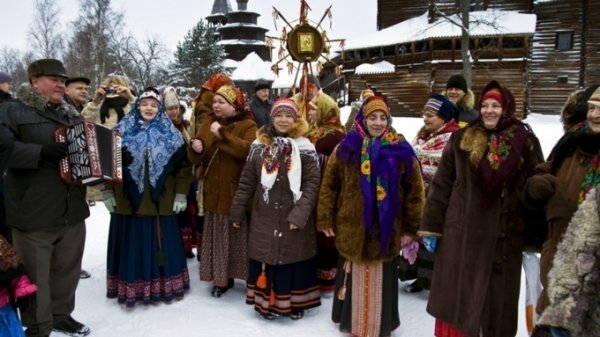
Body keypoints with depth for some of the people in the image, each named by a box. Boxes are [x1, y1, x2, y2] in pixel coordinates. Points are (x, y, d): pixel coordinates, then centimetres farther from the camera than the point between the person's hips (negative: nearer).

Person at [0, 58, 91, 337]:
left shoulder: (71, 115, 17)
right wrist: (40, 152, -27)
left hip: (72, 211, 6)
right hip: (33, 213, -6)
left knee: (68, 268, 16)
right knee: (35, 274, 4)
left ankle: (62, 315, 33)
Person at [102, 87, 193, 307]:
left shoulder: (171, 135, 3)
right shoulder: (122, 132, 3)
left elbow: (183, 166, 3)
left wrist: (181, 195, -3)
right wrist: (107, 192, 0)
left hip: (161, 201, 0)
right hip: (128, 200, 0)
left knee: (160, 245, 8)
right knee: (132, 245, 8)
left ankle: (163, 286, 21)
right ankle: (131, 288, 20)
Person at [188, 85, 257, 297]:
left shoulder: (248, 125, -6)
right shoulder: (207, 123, 9)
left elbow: (249, 150, -26)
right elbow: (195, 159, 8)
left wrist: (223, 135, -28)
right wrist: (196, 149, -15)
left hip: (238, 193, -5)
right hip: (213, 192, 5)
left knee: (240, 236, 4)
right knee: (217, 237, 12)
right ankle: (221, 278, 25)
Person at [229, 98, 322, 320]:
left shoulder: (304, 148, -2)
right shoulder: (259, 146, 4)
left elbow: (312, 183, -6)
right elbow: (246, 182, 7)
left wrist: (300, 214, -16)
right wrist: (237, 211, 6)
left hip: (294, 218, -1)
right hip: (265, 218, 2)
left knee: (294, 259, 6)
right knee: (267, 258, 7)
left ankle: (295, 303, 23)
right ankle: (267, 302, 23)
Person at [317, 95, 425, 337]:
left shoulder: (401, 150, -2)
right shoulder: (346, 147, -1)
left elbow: (415, 190, 0)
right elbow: (329, 185, 1)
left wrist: (411, 227, -1)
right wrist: (326, 219, -1)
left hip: (386, 229, 0)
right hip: (352, 227, 0)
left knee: (381, 279, 11)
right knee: (354, 277, 13)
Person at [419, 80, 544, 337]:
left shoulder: (525, 141, 1)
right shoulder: (461, 139, 1)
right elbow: (441, 184, 2)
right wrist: (431, 227, -1)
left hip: (505, 235, 0)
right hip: (461, 232, 0)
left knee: (498, 300, 11)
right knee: (454, 297, 8)